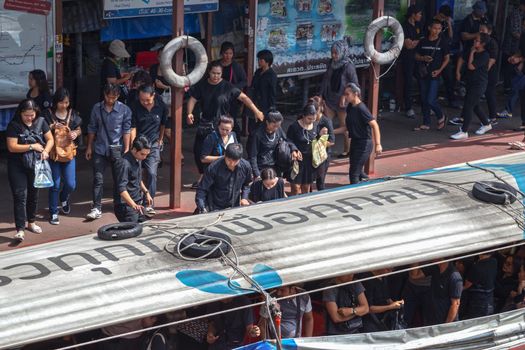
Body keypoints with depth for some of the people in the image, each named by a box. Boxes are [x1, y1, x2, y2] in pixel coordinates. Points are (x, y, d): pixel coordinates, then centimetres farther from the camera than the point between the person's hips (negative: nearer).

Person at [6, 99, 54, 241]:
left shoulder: (41, 122, 0)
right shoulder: (14, 125, -13)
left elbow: (50, 139, 3)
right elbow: (12, 147, -17)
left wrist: (45, 151, -16)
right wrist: (32, 146, -17)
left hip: (35, 165, 4)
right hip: (18, 167, -4)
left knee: (33, 195, 16)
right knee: (20, 196, -8)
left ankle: (31, 222, 34)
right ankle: (20, 229, -10)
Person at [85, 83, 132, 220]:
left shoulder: (124, 110, -5)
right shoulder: (97, 108, 2)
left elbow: (127, 130, -4)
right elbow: (92, 129, 9)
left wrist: (126, 149, -7)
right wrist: (89, 147, 9)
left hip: (117, 149, -1)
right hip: (100, 149, 1)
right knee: (98, 179, -4)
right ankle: (97, 208, -3)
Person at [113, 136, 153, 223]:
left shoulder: (138, 160, 9)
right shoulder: (124, 164, -21)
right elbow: (121, 189, -28)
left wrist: (146, 192, 19)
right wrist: (133, 205, -37)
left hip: (138, 204, 9)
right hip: (126, 205, -9)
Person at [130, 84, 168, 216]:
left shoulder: (161, 107, -3)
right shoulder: (135, 107, -9)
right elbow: (133, 128, -10)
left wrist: (160, 140, 13)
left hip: (153, 145, 1)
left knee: (152, 173, -9)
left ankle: (149, 204, -6)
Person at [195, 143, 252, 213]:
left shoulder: (245, 166, -11)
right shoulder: (214, 168, -22)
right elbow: (202, 189, -17)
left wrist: (244, 198, -3)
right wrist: (202, 209, -27)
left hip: (235, 208, 3)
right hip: (215, 209, -3)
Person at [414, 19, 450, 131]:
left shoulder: (443, 42, -2)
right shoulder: (423, 42, 6)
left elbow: (447, 58, 3)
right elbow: (416, 56, 14)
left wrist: (439, 70, -9)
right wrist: (423, 58, -8)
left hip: (434, 75, -4)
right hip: (423, 74, 4)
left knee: (430, 100, -11)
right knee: (424, 100, 8)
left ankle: (441, 117, 13)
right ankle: (426, 124, 18)